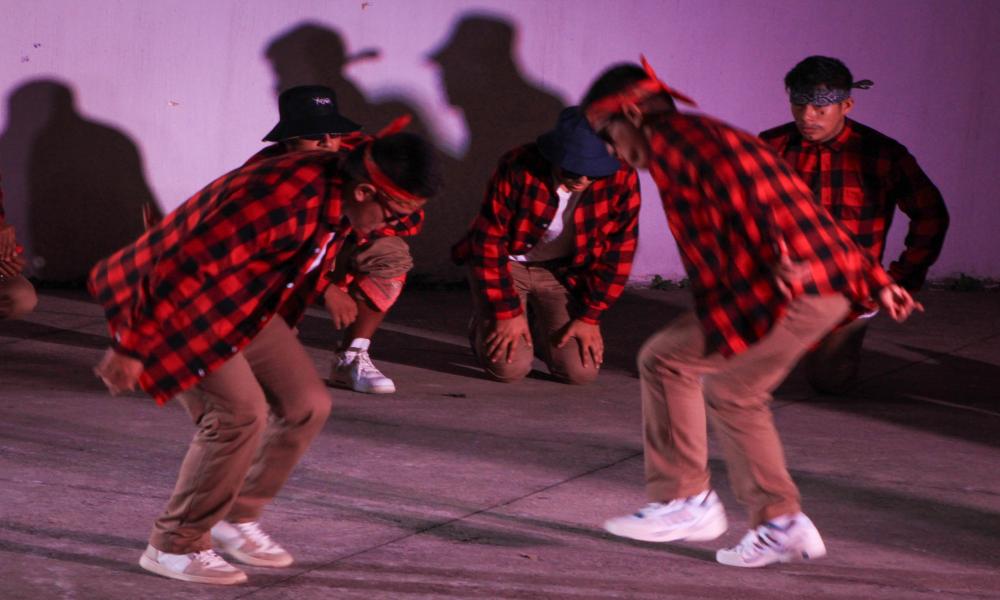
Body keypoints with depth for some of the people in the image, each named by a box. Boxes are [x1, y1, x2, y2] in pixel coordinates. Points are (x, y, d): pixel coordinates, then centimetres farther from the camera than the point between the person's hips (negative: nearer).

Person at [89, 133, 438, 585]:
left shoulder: (338, 199, -5)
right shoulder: (283, 202, -34)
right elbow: (181, 267, -31)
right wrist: (132, 347, -24)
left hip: (243, 305, 9)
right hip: (179, 302, -9)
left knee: (306, 405, 4)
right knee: (240, 412, -18)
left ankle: (238, 518, 20)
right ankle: (174, 546, -4)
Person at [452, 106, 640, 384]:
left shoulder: (621, 180, -21)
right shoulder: (518, 169, -28)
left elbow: (617, 253, -9)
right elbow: (489, 241, -20)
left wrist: (590, 316, -10)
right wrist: (507, 312, -19)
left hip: (563, 272, 3)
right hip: (507, 263, -2)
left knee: (581, 371, -13)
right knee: (509, 366, -19)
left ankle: (538, 327, 21)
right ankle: (485, 327, 17)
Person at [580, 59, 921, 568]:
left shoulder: (668, 139, 1)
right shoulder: (714, 137, 28)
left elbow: (733, 188, -19)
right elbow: (805, 212, 28)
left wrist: (775, 257, -31)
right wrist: (875, 282, 28)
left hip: (788, 291, -9)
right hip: (833, 285, 9)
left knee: (664, 359, 2)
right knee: (732, 391, 20)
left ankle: (684, 501, 7)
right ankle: (781, 525, 19)